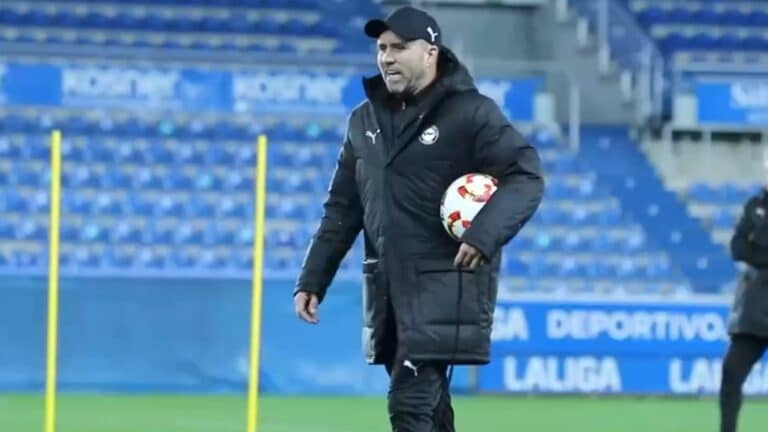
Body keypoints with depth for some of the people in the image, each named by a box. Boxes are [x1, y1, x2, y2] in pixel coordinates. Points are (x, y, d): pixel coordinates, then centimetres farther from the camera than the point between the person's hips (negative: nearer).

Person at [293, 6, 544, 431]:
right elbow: (342, 208, 19)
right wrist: (312, 280, 13)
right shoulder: (365, 120, 14)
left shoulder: (471, 113, -6)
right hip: (386, 291, 7)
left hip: (445, 289, -7)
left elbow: (527, 176, -12)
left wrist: (486, 233, -28)